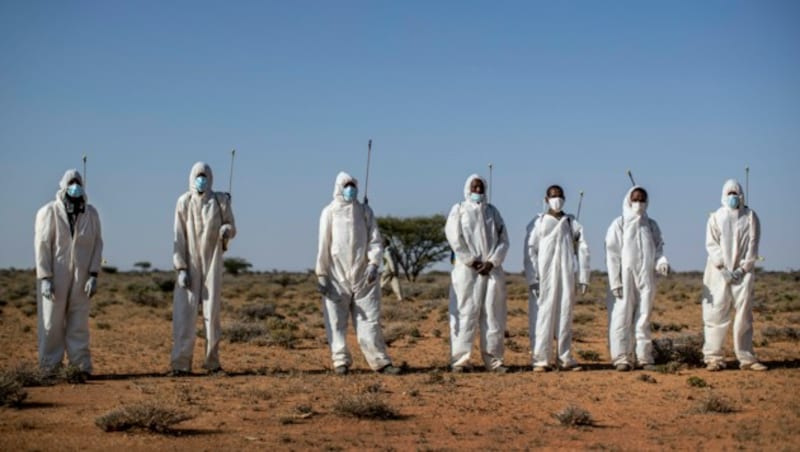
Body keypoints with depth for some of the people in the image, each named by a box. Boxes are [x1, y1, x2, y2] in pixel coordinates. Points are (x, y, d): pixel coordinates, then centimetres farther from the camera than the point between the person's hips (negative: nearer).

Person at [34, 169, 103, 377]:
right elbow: (42, 246, -5)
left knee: (79, 324, 4)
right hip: (54, 276, -3)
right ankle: (50, 368, 7)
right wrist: (45, 278, -11)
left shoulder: (91, 213, 6)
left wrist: (94, 275, -3)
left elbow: (97, 244, 6)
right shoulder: (49, 212, -4)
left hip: (81, 277, 3)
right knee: (52, 324, 1)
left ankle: (81, 366, 8)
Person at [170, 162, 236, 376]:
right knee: (185, 312, -6)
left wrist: (226, 230, -19)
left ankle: (212, 361, 9)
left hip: (212, 262, 1)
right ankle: (181, 362, -5)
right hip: (190, 263, -1)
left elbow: (232, 228, 7)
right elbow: (179, 237, -1)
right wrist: (181, 268, -8)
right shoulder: (184, 202, 1)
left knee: (212, 312, 3)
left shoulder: (221, 200, 2)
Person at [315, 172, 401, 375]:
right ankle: (341, 361, 7)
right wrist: (321, 274, -3)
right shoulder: (330, 212, 3)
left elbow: (374, 239, 5)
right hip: (337, 276, -2)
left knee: (370, 319, 0)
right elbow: (323, 244, 1)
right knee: (336, 321, 0)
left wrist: (373, 263, -12)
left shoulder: (365, 211, 10)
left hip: (363, 275, 2)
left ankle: (380, 361, 1)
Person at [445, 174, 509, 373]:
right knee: (465, 313, -7)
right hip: (467, 269, -3)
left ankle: (493, 359, 5)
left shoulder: (492, 211, 16)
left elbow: (503, 239, 8)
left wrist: (491, 262, -6)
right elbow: (454, 237, -4)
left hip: (492, 269, 3)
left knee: (494, 315, 1)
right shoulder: (459, 210, 8)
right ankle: (460, 359, -7)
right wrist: (472, 261, -11)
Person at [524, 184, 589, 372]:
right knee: (542, 316, -4)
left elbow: (582, 250, 9)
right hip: (544, 277, -3)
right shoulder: (538, 223, 3)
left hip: (566, 276, 3)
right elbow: (530, 251, -1)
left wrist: (583, 277, 2)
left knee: (565, 314, 5)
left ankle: (565, 358, 11)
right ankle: (541, 359, -2)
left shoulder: (572, 223, 10)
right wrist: (532, 278, -9)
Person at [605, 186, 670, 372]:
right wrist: (615, 281, -9)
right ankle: (622, 357, -1)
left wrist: (662, 262, -10)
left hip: (646, 277, 3)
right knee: (622, 317, -4)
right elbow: (612, 254, -2)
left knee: (643, 318, 5)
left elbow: (658, 247, 14)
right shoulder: (619, 224, 1)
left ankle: (644, 357, 8)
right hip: (625, 277, -3)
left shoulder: (651, 225, 13)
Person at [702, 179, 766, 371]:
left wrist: (743, 268, -7)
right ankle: (713, 357, -1)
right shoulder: (716, 217, 8)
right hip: (719, 273, 0)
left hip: (743, 272, 1)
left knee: (744, 315, 0)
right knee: (716, 314, -4)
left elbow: (753, 244, 3)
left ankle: (746, 358, 4)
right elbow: (711, 244, 1)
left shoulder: (750, 216, 8)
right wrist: (723, 268, -10)